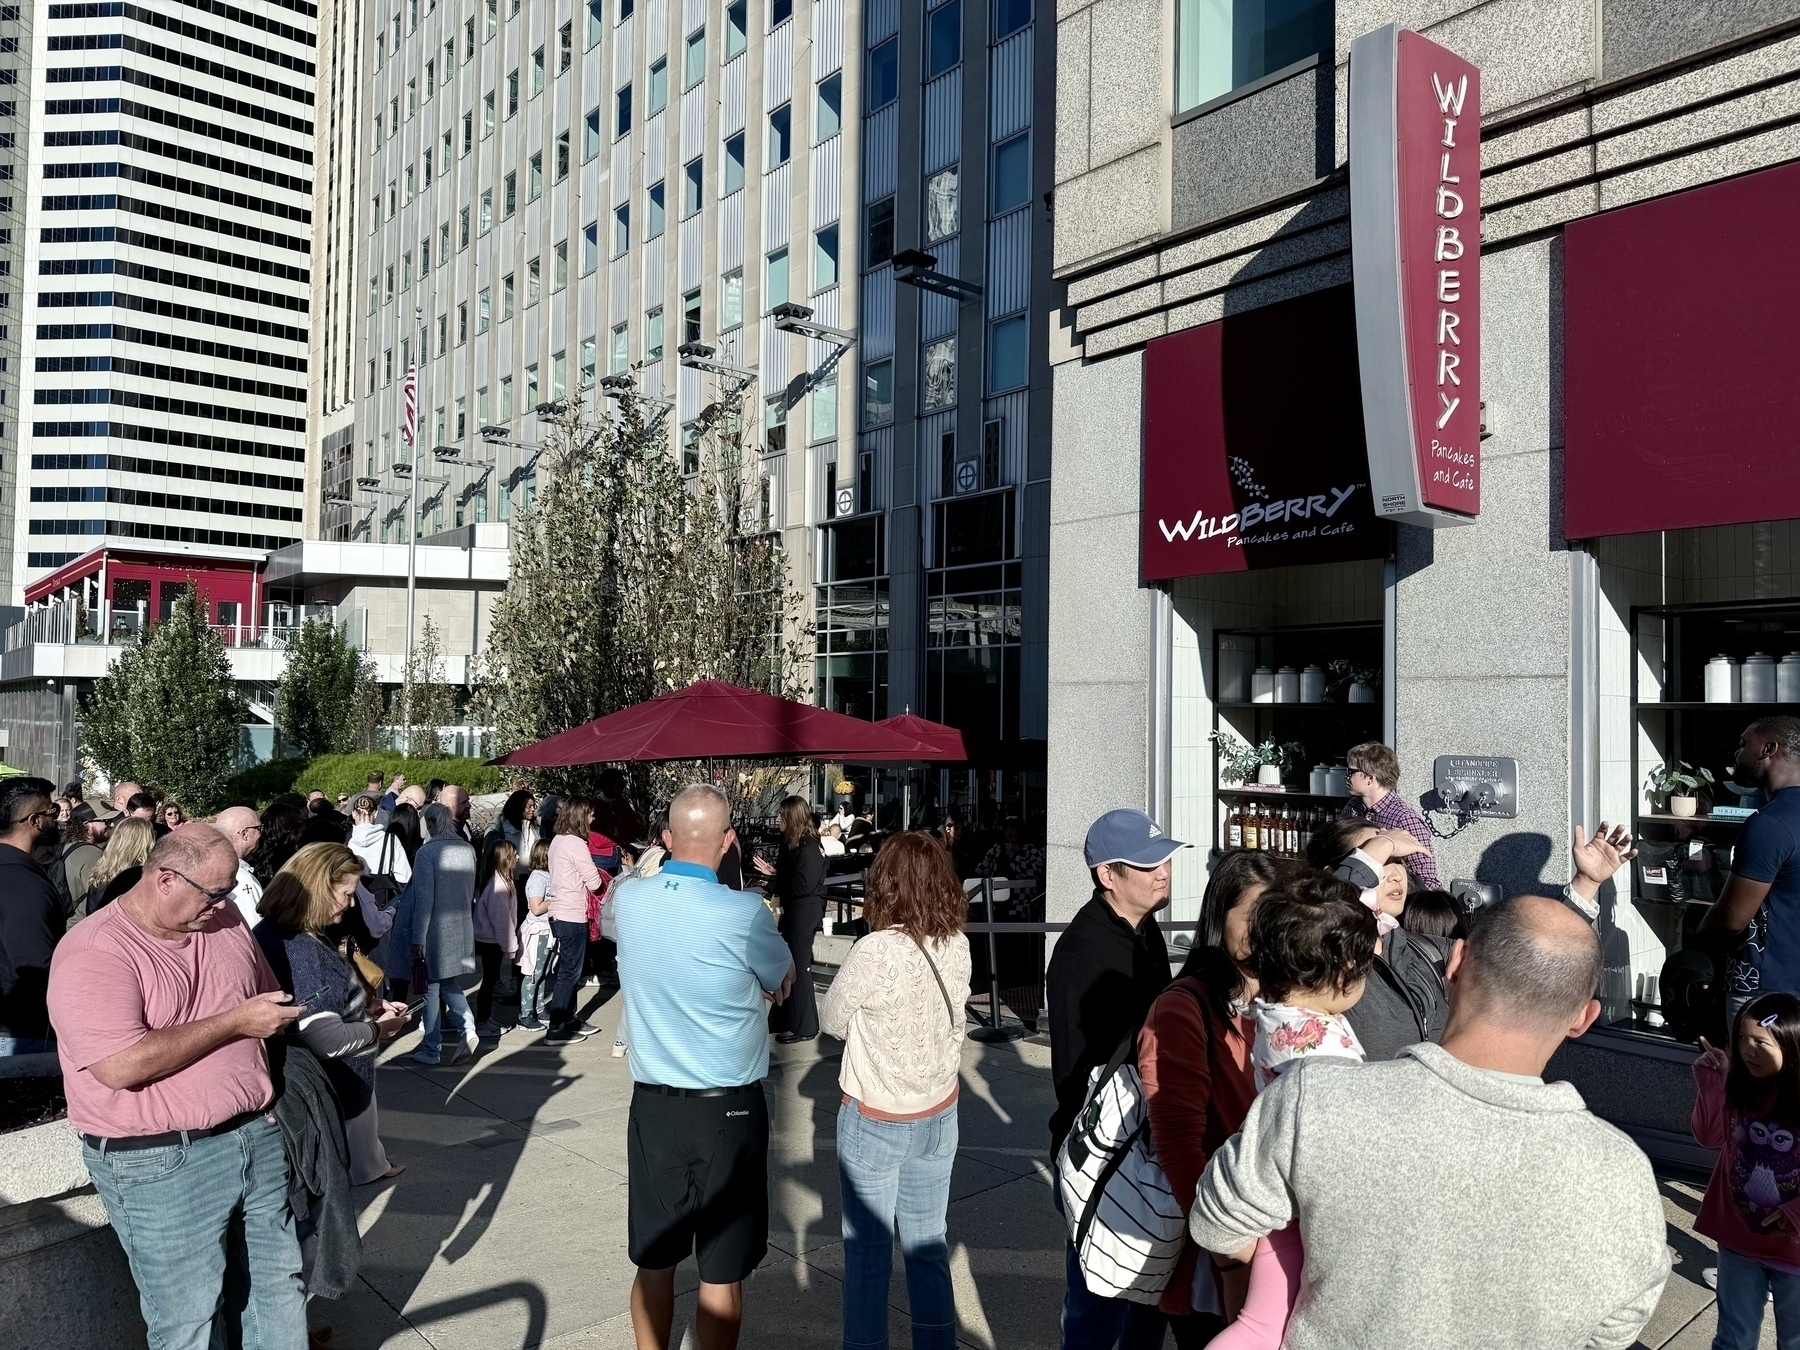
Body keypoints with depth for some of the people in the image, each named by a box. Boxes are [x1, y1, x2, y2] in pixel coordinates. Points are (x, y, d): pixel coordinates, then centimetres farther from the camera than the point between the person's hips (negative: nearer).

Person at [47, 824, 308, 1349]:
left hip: (259, 1137, 6)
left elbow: (268, 998, 22)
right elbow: (121, 1065, -27)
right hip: (162, 1164, -6)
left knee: (278, 1286, 16)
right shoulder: (94, 952, -16)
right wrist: (235, 1022, -21)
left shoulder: (225, 921, 5)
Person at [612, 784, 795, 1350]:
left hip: (652, 1106, 4)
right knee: (722, 1276, 9)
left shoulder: (628, 899, -7)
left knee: (654, 1263, 18)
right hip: (729, 1111, -4)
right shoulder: (744, 914, -19)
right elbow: (782, 982, 1)